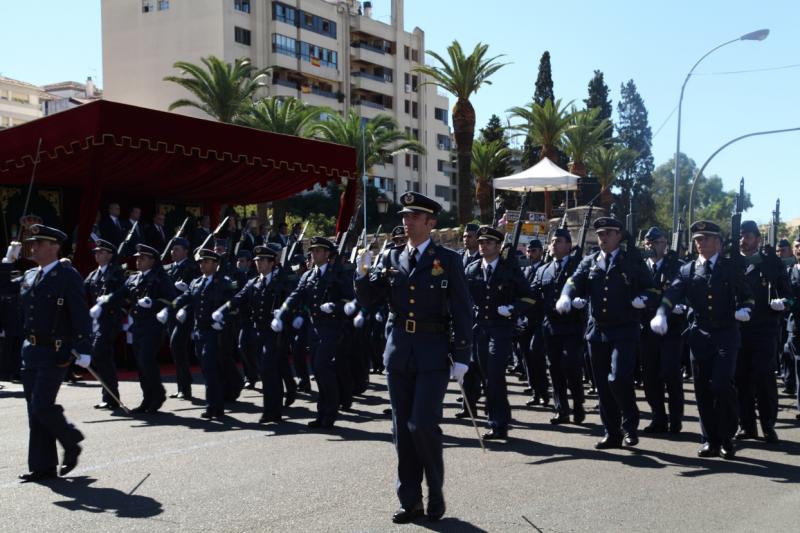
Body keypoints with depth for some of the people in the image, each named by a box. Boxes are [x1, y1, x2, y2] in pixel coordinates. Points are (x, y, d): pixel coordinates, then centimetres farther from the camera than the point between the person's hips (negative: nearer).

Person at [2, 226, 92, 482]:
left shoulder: (68, 276, -10)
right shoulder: (30, 276, 12)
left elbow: (81, 315, -16)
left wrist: (84, 350, -22)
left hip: (55, 353, -8)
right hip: (31, 350, 8)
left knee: (42, 406, -11)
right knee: (34, 410, 8)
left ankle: (71, 441, 15)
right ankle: (42, 466, 16)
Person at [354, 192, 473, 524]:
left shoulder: (448, 260, -2)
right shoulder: (392, 258, 9)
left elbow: (462, 312, -4)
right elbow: (369, 302, 7)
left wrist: (461, 358, -9)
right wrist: (363, 272, -10)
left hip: (433, 353, -4)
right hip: (399, 352, 4)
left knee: (423, 425, -10)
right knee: (402, 429, 7)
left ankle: (436, 492, 12)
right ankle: (410, 501, 17)